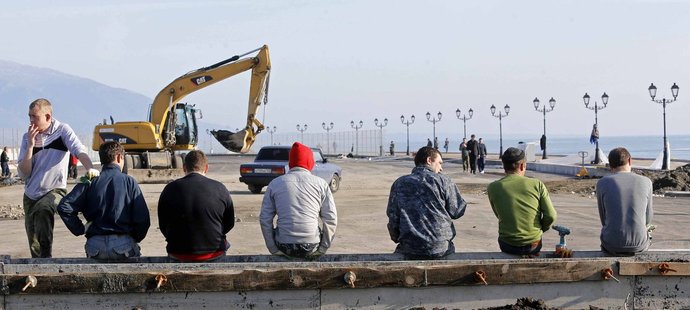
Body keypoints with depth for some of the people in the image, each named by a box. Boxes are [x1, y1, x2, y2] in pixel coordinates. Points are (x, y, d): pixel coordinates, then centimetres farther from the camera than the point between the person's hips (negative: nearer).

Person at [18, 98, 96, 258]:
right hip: (30, 195, 5)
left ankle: (46, 255, -34)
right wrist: (30, 145, -11)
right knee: (34, 247, 7)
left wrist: (90, 168, -40)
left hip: (55, 190, -5)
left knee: (42, 209, -38)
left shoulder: (62, 130, -4)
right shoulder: (27, 137, 5)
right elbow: (23, 174, -2)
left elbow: (80, 151, -20)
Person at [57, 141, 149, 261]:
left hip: (94, 246, 2)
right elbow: (142, 218, -5)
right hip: (123, 245, -2)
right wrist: (135, 238, 11)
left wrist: (80, 230, 5)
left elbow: (64, 207, -5)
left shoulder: (89, 183, 5)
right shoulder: (129, 181, 0)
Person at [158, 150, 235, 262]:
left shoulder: (170, 189, -3)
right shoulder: (220, 189, -4)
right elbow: (230, 223, 6)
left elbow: (163, 226, 4)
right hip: (214, 252, -1)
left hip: (179, 254, 1)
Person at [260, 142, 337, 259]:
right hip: (312, 249, -1)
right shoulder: (320, 183, 2)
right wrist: (323, 248, 7)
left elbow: (264, 219, 3)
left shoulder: (275, 183, 6)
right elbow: (331, 219, -1)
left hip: (284, 248, 1)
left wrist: (273, 249, 8)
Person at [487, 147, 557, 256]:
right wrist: (540, 229, 11)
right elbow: (551, 216, -8)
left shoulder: (493, 188, -6)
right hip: (534, 245, 1)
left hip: (508, 247, 0)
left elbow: (499, 216, 7)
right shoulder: (537, 185, -8)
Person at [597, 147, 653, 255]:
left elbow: (604, 219, 4)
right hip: (639, 245, 1)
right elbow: (648, 219, 7)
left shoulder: (602, 183, -4)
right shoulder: (646, 182, -1)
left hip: (612, 243, -1)